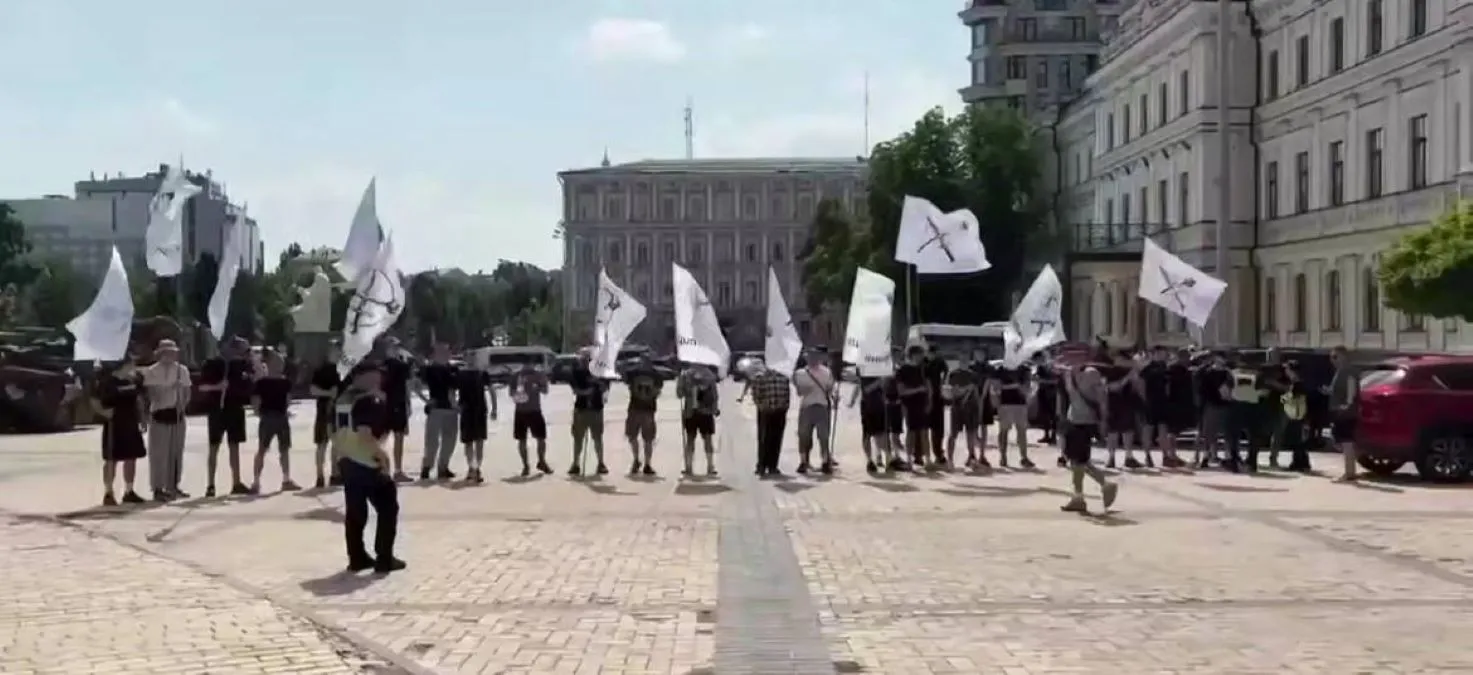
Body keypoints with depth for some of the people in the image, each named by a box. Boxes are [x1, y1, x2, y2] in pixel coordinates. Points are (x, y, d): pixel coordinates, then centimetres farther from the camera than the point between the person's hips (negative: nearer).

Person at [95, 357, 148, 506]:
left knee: (132, 458, 11)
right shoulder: (107, 381, -12)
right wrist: (103, 411, -21)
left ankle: (129, 492, 21)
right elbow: (95, 399, -9)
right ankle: (108, 494, 5)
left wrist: (142, 418, 13)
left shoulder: (135, 379, 5)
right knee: (111, 459, -2)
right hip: (114, 424, -6)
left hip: (131, 424, 6)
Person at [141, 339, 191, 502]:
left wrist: (183, 405, -5)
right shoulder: (151, 371, -6)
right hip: (160, 414, -5)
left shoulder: (182, 370, 7)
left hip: (177, 414, 5)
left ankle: (173, 486, 20)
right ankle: (158, 489, 1)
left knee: (176, 452, 10)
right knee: (159, 452, -3)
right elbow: (150, 393, -13)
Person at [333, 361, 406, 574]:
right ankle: (384, 559, 4)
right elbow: (365, 436, -24)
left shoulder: (343, 400, 12)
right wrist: (382, 456, -15)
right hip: (367, 464, -9)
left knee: (355, 512, 14)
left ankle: (357, 558, 18)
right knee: (388, 508, 3)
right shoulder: (369, 401, -17)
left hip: (347, 462, 9)